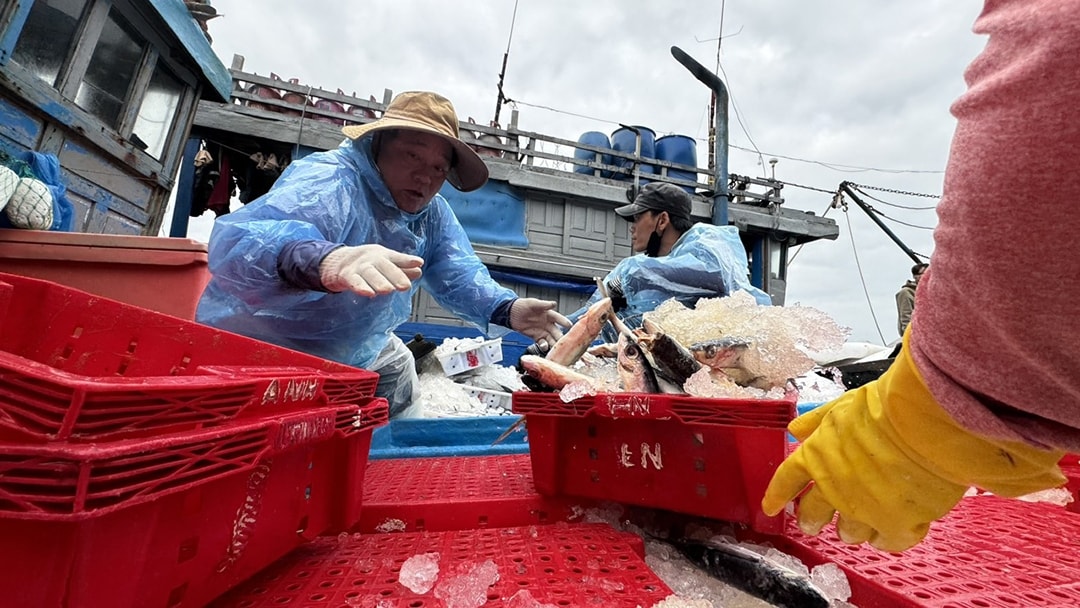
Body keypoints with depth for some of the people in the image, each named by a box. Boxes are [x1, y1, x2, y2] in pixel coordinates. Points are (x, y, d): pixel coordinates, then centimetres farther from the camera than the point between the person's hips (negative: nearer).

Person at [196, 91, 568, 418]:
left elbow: (457, 275, -9)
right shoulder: (329, 182, -29)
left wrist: (507, 309, -28)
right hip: (256, 347, -6)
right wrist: (323, 261, -68)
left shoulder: (433, 213, -5)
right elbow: (234, 239, -45)